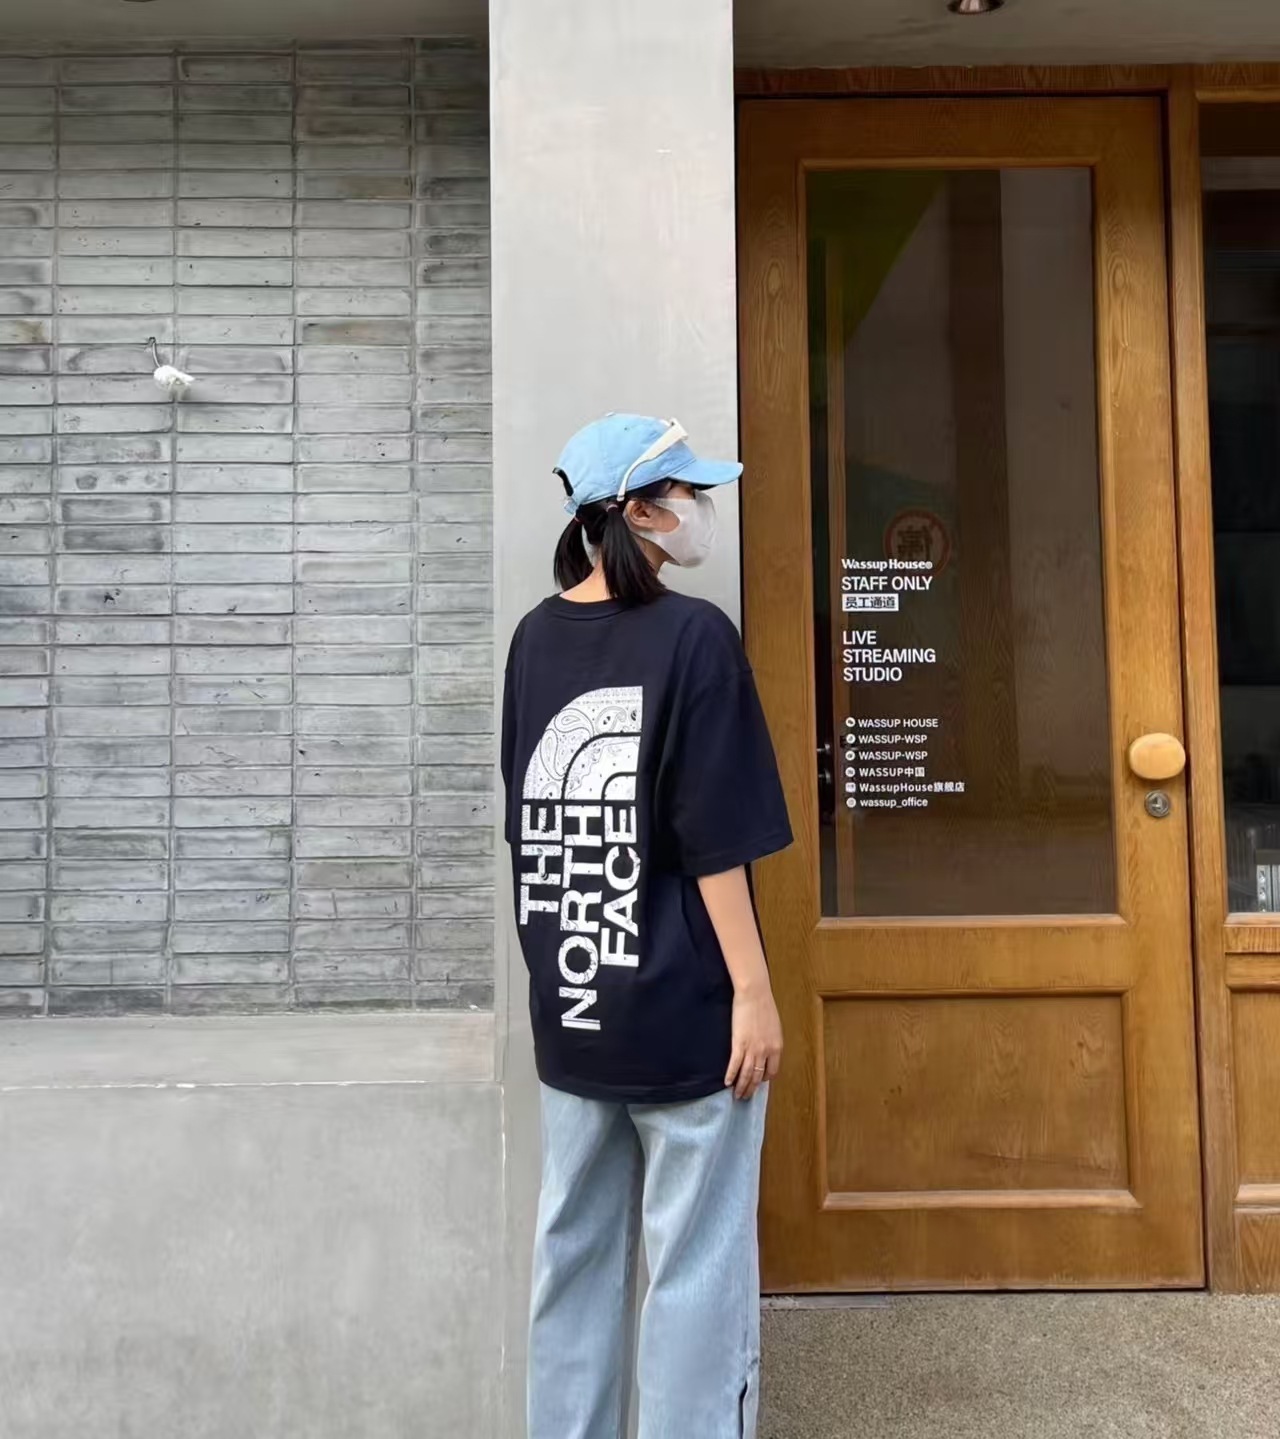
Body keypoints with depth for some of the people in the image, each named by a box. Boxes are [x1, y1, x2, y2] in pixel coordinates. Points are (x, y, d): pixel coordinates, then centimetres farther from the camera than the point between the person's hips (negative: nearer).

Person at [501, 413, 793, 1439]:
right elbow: (714, 841, -16)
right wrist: (753, 988, -9)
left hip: (569, 1006, 6)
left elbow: (528, 820, 11)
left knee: (573, 1251, 18)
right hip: (682, 1009, -6)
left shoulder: (535, 638, 5)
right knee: (696, 1261, 8)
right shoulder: (693, 635, -13)